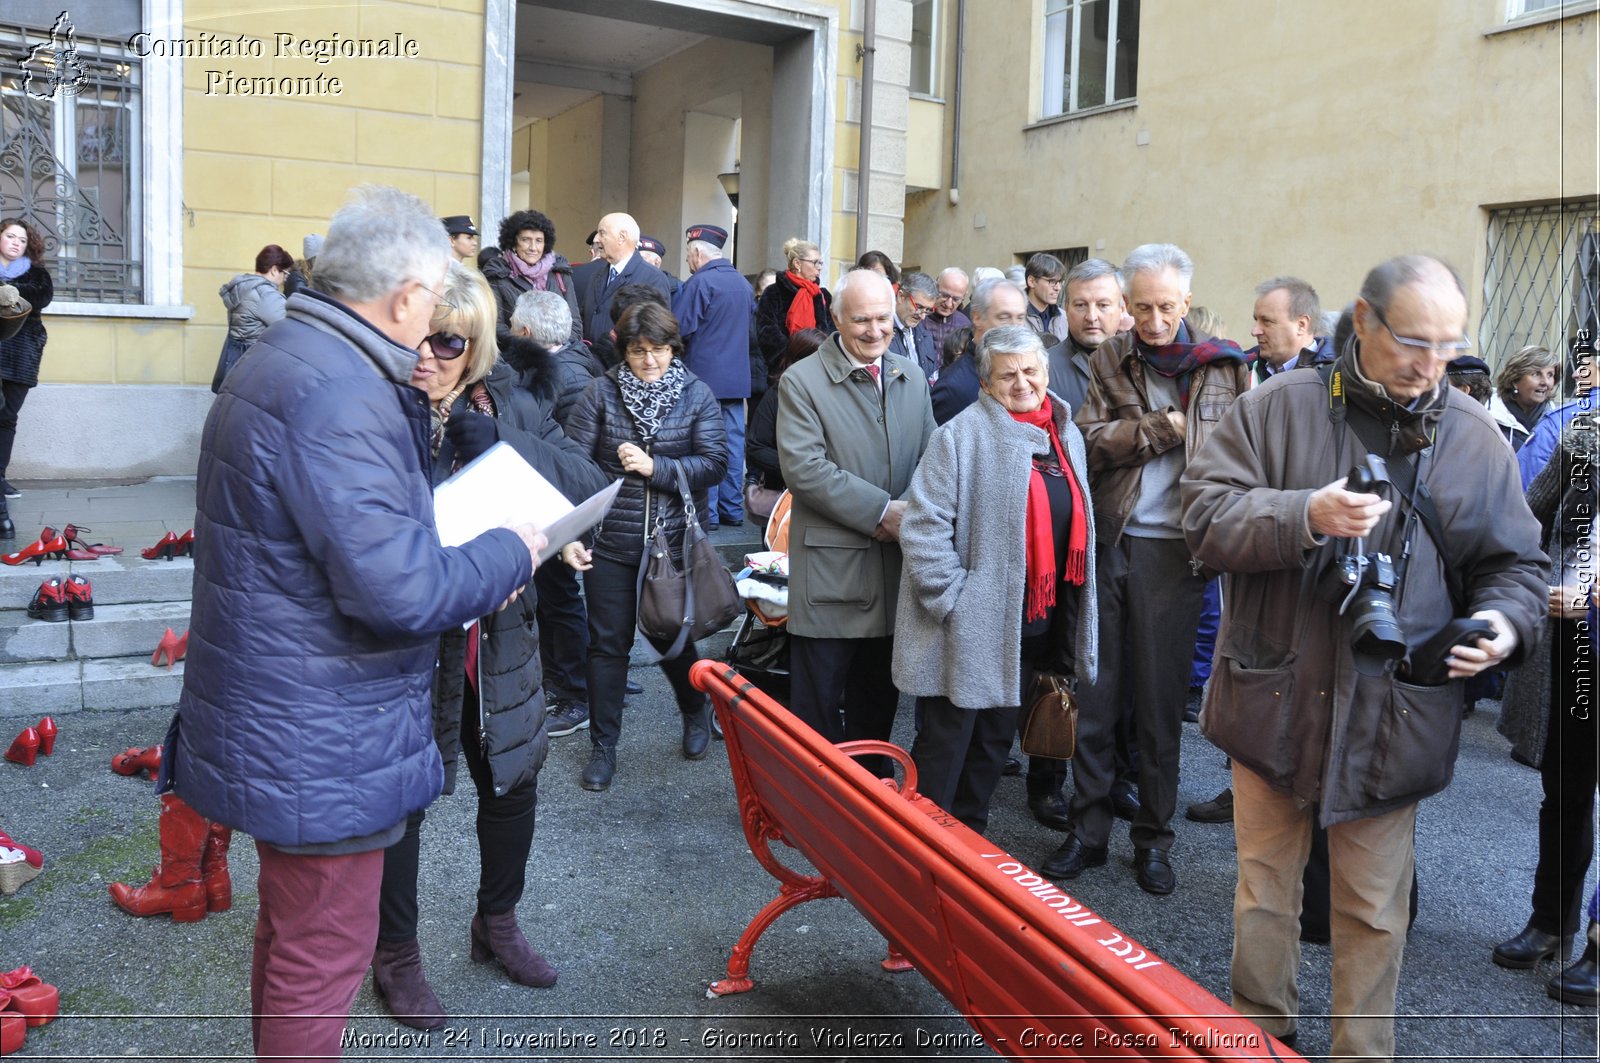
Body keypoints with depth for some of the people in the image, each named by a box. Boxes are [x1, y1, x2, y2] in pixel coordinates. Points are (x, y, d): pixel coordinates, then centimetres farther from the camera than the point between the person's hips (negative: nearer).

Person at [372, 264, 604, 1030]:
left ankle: (497, 925, 45)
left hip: (498, 637, 5)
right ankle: (395, 956, 34)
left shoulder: (507, 404, 0)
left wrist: (497, 442, -21)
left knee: (512, 784, 19)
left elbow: (587, 481, -9)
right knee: (401, 799, 10)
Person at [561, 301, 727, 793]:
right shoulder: (602, 392, -2)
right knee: (608, 643, 8)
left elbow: (714, 463, -9)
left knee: (671, 637, 12)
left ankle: (696, 711, 41)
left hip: (675, 541, 0)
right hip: (610, 543, 0)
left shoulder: (697, 395, -1)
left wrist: (655, 467, -20)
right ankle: (603, 745, 24)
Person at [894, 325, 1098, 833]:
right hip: (969, 625, -7)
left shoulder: (1067, 435, 11)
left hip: (1034, 622, 7)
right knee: (946, 740, 2)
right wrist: (952, 599, -19)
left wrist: (1075, 614, 17)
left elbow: (1076, 524, 21)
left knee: (995, 738, 18)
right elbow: (923, 524, -16)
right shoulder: (961, 434, -12)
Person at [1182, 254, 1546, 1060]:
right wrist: (1304, 517, -23)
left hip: (1392, 713, 1)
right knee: (1264, 887, 15)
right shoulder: (1277, 407, -3)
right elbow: (1205, 514, -9)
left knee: (1374, 909, 11)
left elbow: (1514, 563, 11)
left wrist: (1503, 620, -10)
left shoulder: (1473, 435, 3)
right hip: (1275, 697, 0)